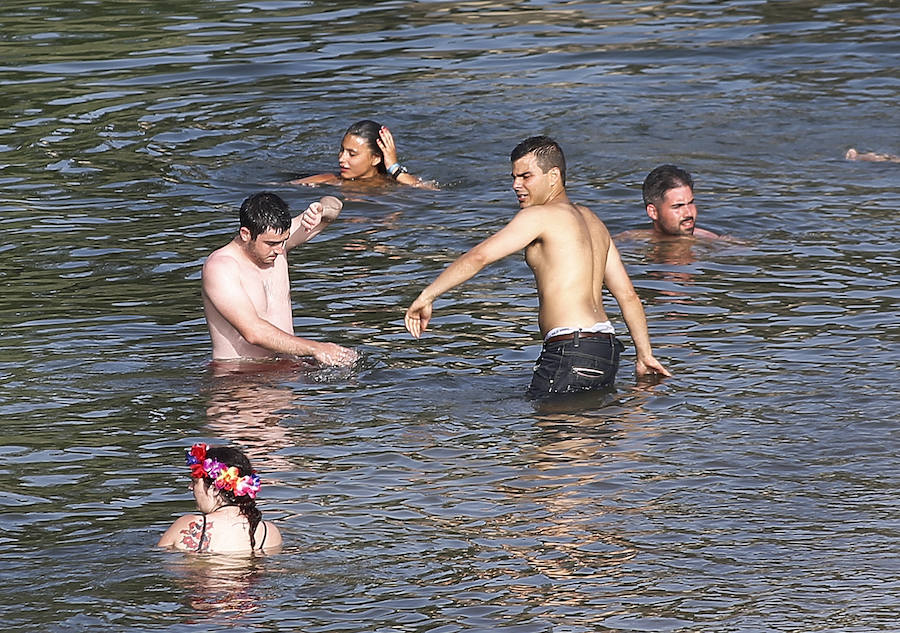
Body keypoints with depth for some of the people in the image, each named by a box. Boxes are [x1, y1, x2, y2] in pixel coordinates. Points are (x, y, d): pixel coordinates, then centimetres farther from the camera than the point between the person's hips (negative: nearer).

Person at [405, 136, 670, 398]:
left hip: (572, 352, -9)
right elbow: (628, 295, 23)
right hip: (606, 349, 9)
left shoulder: (540, 216, -5)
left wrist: (426, 297, -7)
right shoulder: (591, 220, 22)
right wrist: (645, 355, 27)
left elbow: (479, 257, -12)